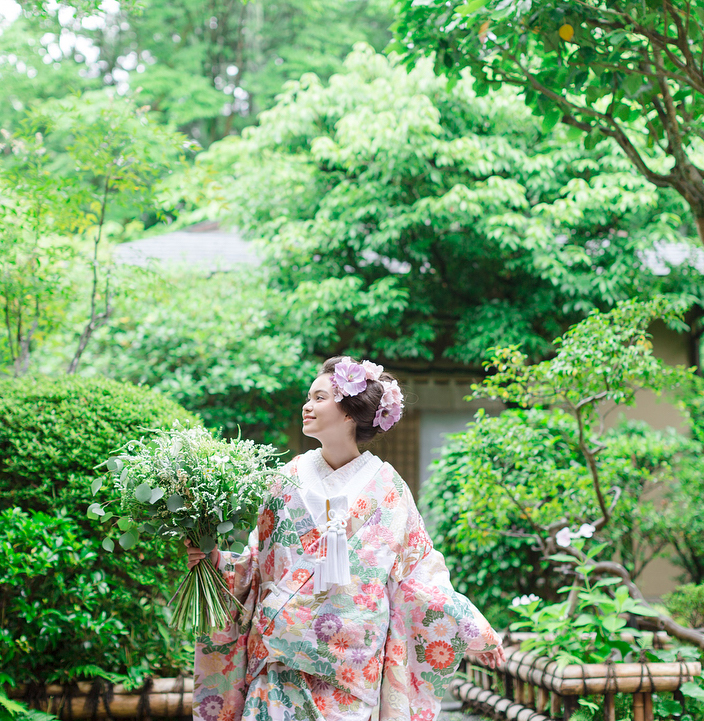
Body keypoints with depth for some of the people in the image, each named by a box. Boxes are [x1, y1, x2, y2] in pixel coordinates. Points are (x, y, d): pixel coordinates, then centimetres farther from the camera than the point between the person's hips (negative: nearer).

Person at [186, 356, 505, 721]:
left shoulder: (386, 488, 0)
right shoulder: (292, 477, 6)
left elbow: (419, 573, 3)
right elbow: (260, 560, 11)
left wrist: (475, 631, 2)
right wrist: (218, 560, -7)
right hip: (282, 656, 2)